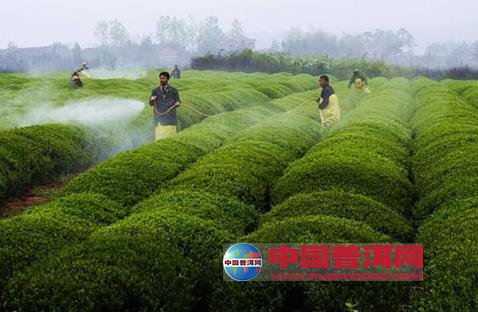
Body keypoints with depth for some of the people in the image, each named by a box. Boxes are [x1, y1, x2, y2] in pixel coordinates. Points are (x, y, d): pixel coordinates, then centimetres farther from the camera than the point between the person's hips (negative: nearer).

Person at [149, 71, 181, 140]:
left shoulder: (173, 91, 7)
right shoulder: (156, 91, 9)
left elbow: (177, 103, 8)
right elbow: (151, 104, 9)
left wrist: (177, 104, -15)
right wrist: (152, 100, -13)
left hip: (170, 119, 0)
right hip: (159, 119, 0)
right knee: (160, 138, -5)